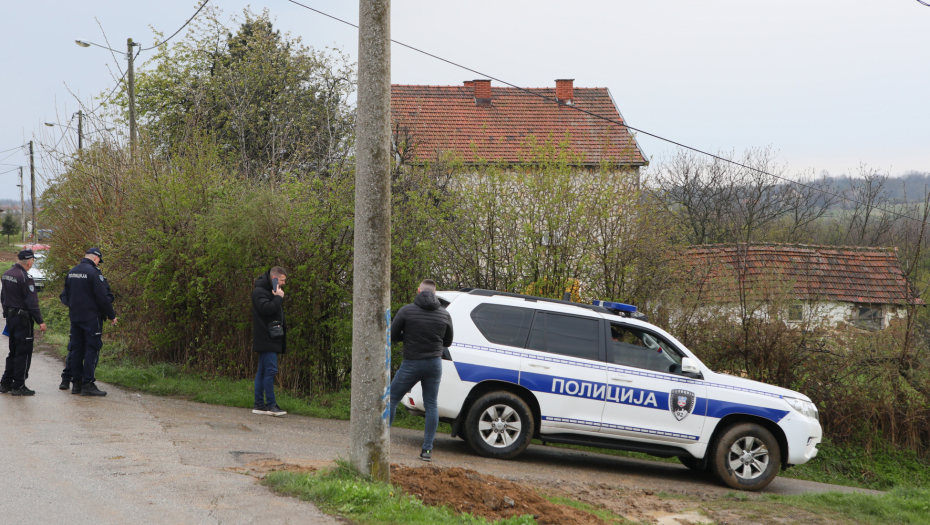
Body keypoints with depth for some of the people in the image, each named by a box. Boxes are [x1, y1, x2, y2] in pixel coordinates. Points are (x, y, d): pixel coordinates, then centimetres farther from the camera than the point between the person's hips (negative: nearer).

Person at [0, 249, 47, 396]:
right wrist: (40, 321, -16)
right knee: (23, 353, -2)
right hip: (22, 319, -9)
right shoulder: (25, 277, -18)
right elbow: (32, 302, -20)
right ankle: (18, 386, 0)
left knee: (13, 352, 18)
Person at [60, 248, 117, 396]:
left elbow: (65, 295, 18)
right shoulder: (93, 272, -13)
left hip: (75, 317, 7)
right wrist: (111, 315, -5)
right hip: (91, 317, -7)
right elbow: (102, 297, -13)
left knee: (77, 349, 12)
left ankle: (76, 383, 14)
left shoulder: (71, 272, 11)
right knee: (92, 349, -5)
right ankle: (88, 384, -9)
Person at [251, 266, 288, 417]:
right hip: (266, 339, -10)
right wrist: (279, 298, -11)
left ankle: (259, 404, 10)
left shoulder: (270, 291, 23)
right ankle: (271, 405, -11)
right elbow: (266, 309, -22)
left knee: (262, 371, 9)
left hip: (272, 338, 10)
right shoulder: (259, 291, -8)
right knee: (270, 369, -12)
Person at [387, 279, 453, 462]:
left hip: (411, 363, -3)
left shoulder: (406, 311, -7)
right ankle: (427, 449, 4)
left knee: (392, 399, 9)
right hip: (434, 364, 3)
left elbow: (392, 335, -3)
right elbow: (447, 342, 13)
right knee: (431, 405, 8)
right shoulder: (444, 314, 3)